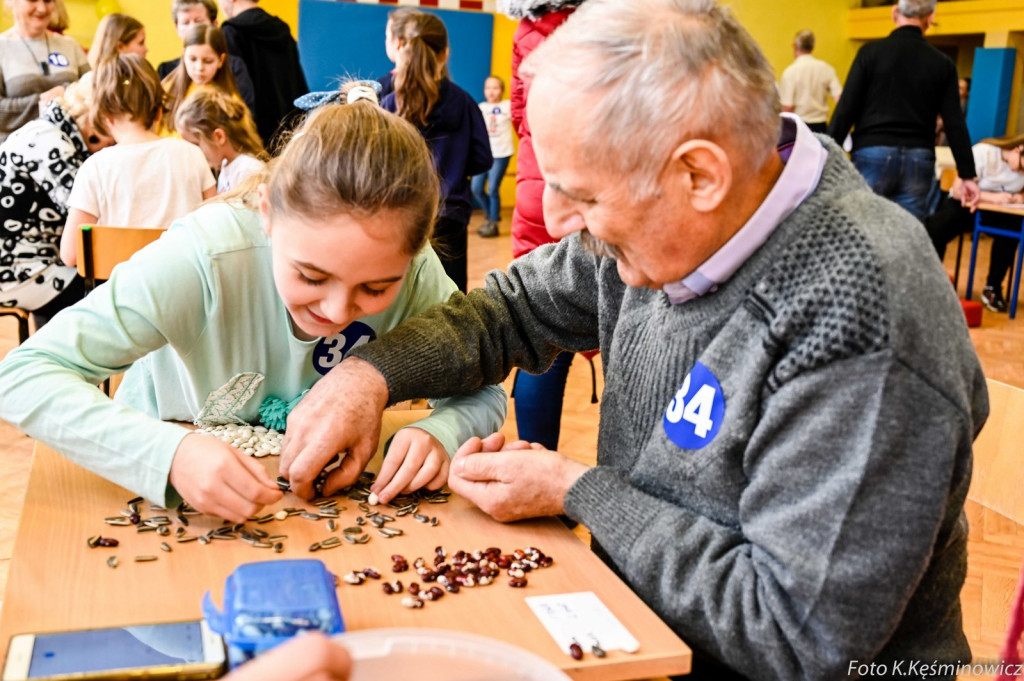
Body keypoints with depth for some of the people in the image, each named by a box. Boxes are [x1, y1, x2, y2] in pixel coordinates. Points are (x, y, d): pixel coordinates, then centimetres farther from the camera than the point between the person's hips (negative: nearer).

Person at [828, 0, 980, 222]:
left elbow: (846, 109, -5)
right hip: (918, 161, 2)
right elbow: (955, 125, 4)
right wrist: (968, 175, 9)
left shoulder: (871, 51, -1)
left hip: (873, 155, -2)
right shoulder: (942, 64, 6)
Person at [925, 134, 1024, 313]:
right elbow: (958, 190, -24)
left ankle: (993, 288, -17)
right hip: (964, 205, -3)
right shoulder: (983, 152, -20)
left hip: (998, 212, 3)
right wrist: (992, 197, -37)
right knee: (934, 229, -31)